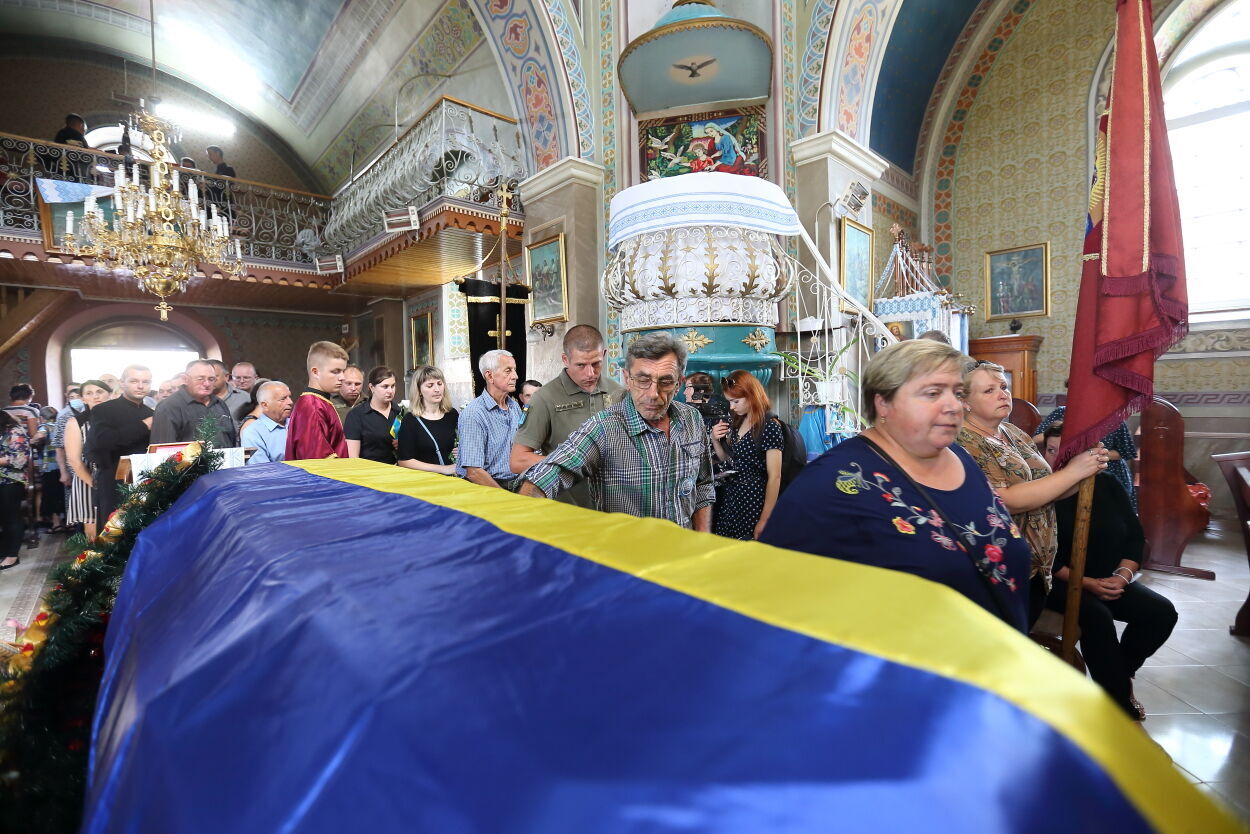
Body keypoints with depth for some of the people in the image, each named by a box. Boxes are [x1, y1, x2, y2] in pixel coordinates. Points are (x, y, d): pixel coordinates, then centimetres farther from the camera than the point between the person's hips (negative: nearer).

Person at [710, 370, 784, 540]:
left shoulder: (770, 427, -15)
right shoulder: (736, 423, 6)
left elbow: (774, 477, -16)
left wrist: (765, 520, -17)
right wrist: (715, 440, -1)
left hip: (754, 500, -6)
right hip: (729, 497, 6)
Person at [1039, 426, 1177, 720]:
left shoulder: (1107, 483, 3)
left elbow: (1136, 535, 8)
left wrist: (1123, 576, -8)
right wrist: (1087, 583, -18)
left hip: (1109, 580, 6)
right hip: (1060, 582, -6)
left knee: (1161, 611, -12)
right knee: (1097, 616, -29)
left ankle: (1118, 676, 9)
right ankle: (1119, 704, -11)